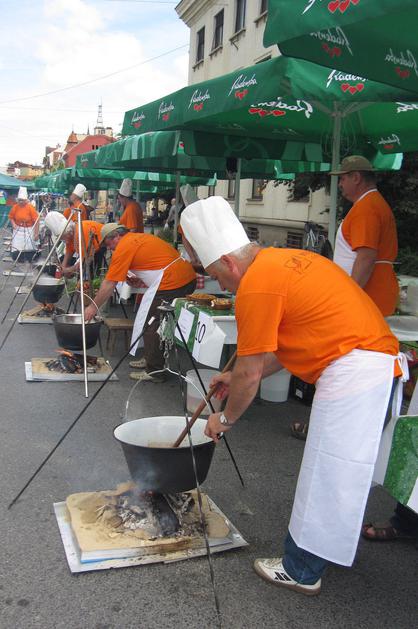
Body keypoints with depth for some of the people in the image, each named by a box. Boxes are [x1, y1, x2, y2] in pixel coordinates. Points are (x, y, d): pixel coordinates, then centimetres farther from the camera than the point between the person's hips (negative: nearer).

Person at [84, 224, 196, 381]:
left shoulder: (123, 248, -5)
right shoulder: (141, 237, 22)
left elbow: (109, 283, -4)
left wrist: (94, 306, 4)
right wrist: (142, 280, 17)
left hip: (170, 284, -10)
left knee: (151, 326, 0)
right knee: (160, 323, 20)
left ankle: (154, 371, 5)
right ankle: (151, 359, 31)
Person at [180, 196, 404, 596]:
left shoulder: (256, 285, -13)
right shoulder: (282, 260, 15)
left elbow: (249, 373, -8)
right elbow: (287, 346, 22)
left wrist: (225, 419, 8)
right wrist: (237, 377, 24)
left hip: (351, 371, -10)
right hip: (377, 362, 10)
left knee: (326, 477, 2)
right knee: (344, 469, 19)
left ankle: (302, 572, 18)